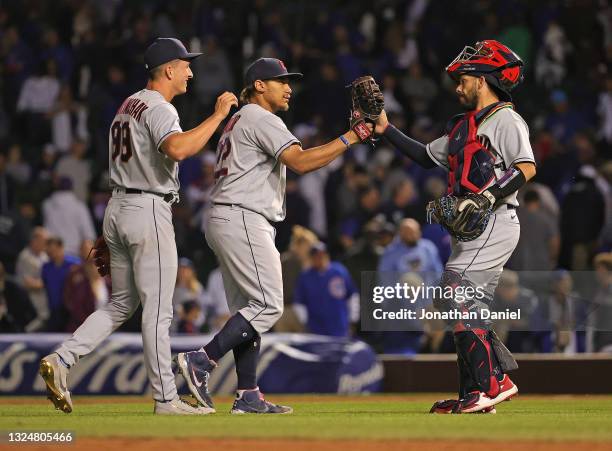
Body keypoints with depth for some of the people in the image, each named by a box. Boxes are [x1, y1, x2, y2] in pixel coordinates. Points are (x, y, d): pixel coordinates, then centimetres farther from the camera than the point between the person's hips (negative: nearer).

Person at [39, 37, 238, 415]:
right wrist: (218, 115, -25)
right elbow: (177, 149, -34)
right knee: (158, 309, -5)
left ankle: (62, 360, -1)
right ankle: (167, 399, -2)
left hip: (117, 207, 9)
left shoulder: (128, 106, 17)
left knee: (122, 303, 14)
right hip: (149, 213, -9)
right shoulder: (159, 109, -13)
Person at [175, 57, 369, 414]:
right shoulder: (261, 119, -7)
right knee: (268, 304, -13)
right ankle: (202, 360, -17)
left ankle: (248, 395, 4)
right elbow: (300, 162, -19)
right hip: (243, 220, -11)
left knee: (249, 307, 8)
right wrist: (350, 138, -18)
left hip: (224, 223, 11)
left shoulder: (238, 121, 25)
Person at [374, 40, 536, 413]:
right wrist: (386, 130, 25)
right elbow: (427, 156, 30)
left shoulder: (506, 120, -7)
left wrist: (487, 198, -27)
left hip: (495, 224, -10)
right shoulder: (464, 126, 23)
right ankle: (474, 394, 12)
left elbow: (527, 168, -20)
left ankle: (490, 385, -17)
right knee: (467, 307, 9)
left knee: (459, 298, -17)